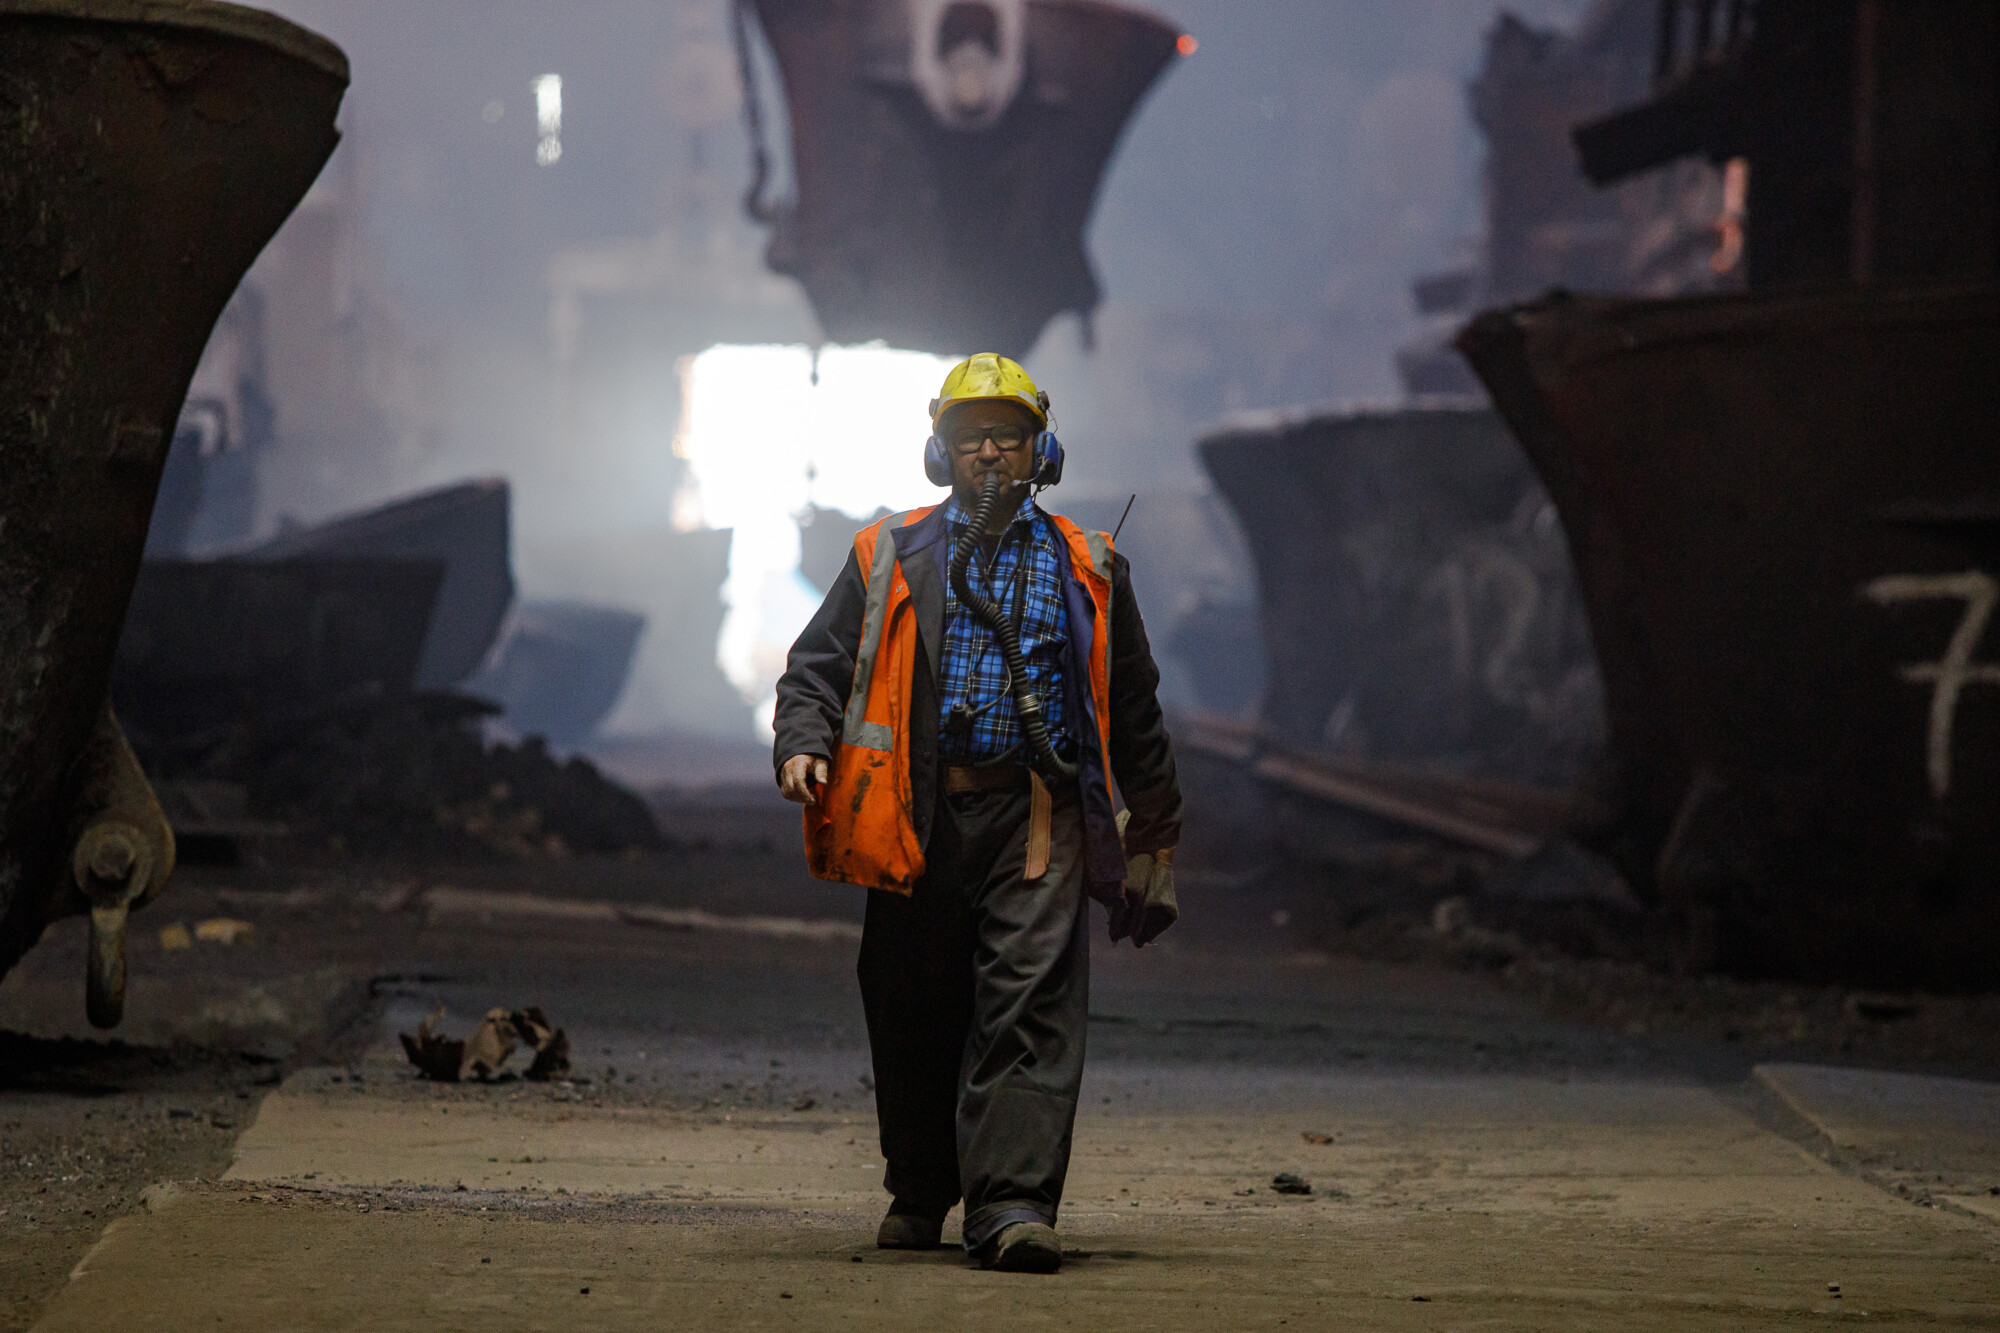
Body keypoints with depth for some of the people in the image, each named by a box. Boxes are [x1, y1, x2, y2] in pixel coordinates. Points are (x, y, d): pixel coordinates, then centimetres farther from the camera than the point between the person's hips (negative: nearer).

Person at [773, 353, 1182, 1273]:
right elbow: (817, 664, 11)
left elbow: (1133, 707, 19)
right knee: (914, 1016, 7)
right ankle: (918, 1195, 25)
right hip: (918, 817, 1)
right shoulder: (888, 558, 13)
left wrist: (1156, 832, 19)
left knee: (1031, 1006, -13)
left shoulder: (1084, 569, 14)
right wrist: (803, 745, -10)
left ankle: (1013, 1205, -19)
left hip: (1035, 819, -1)